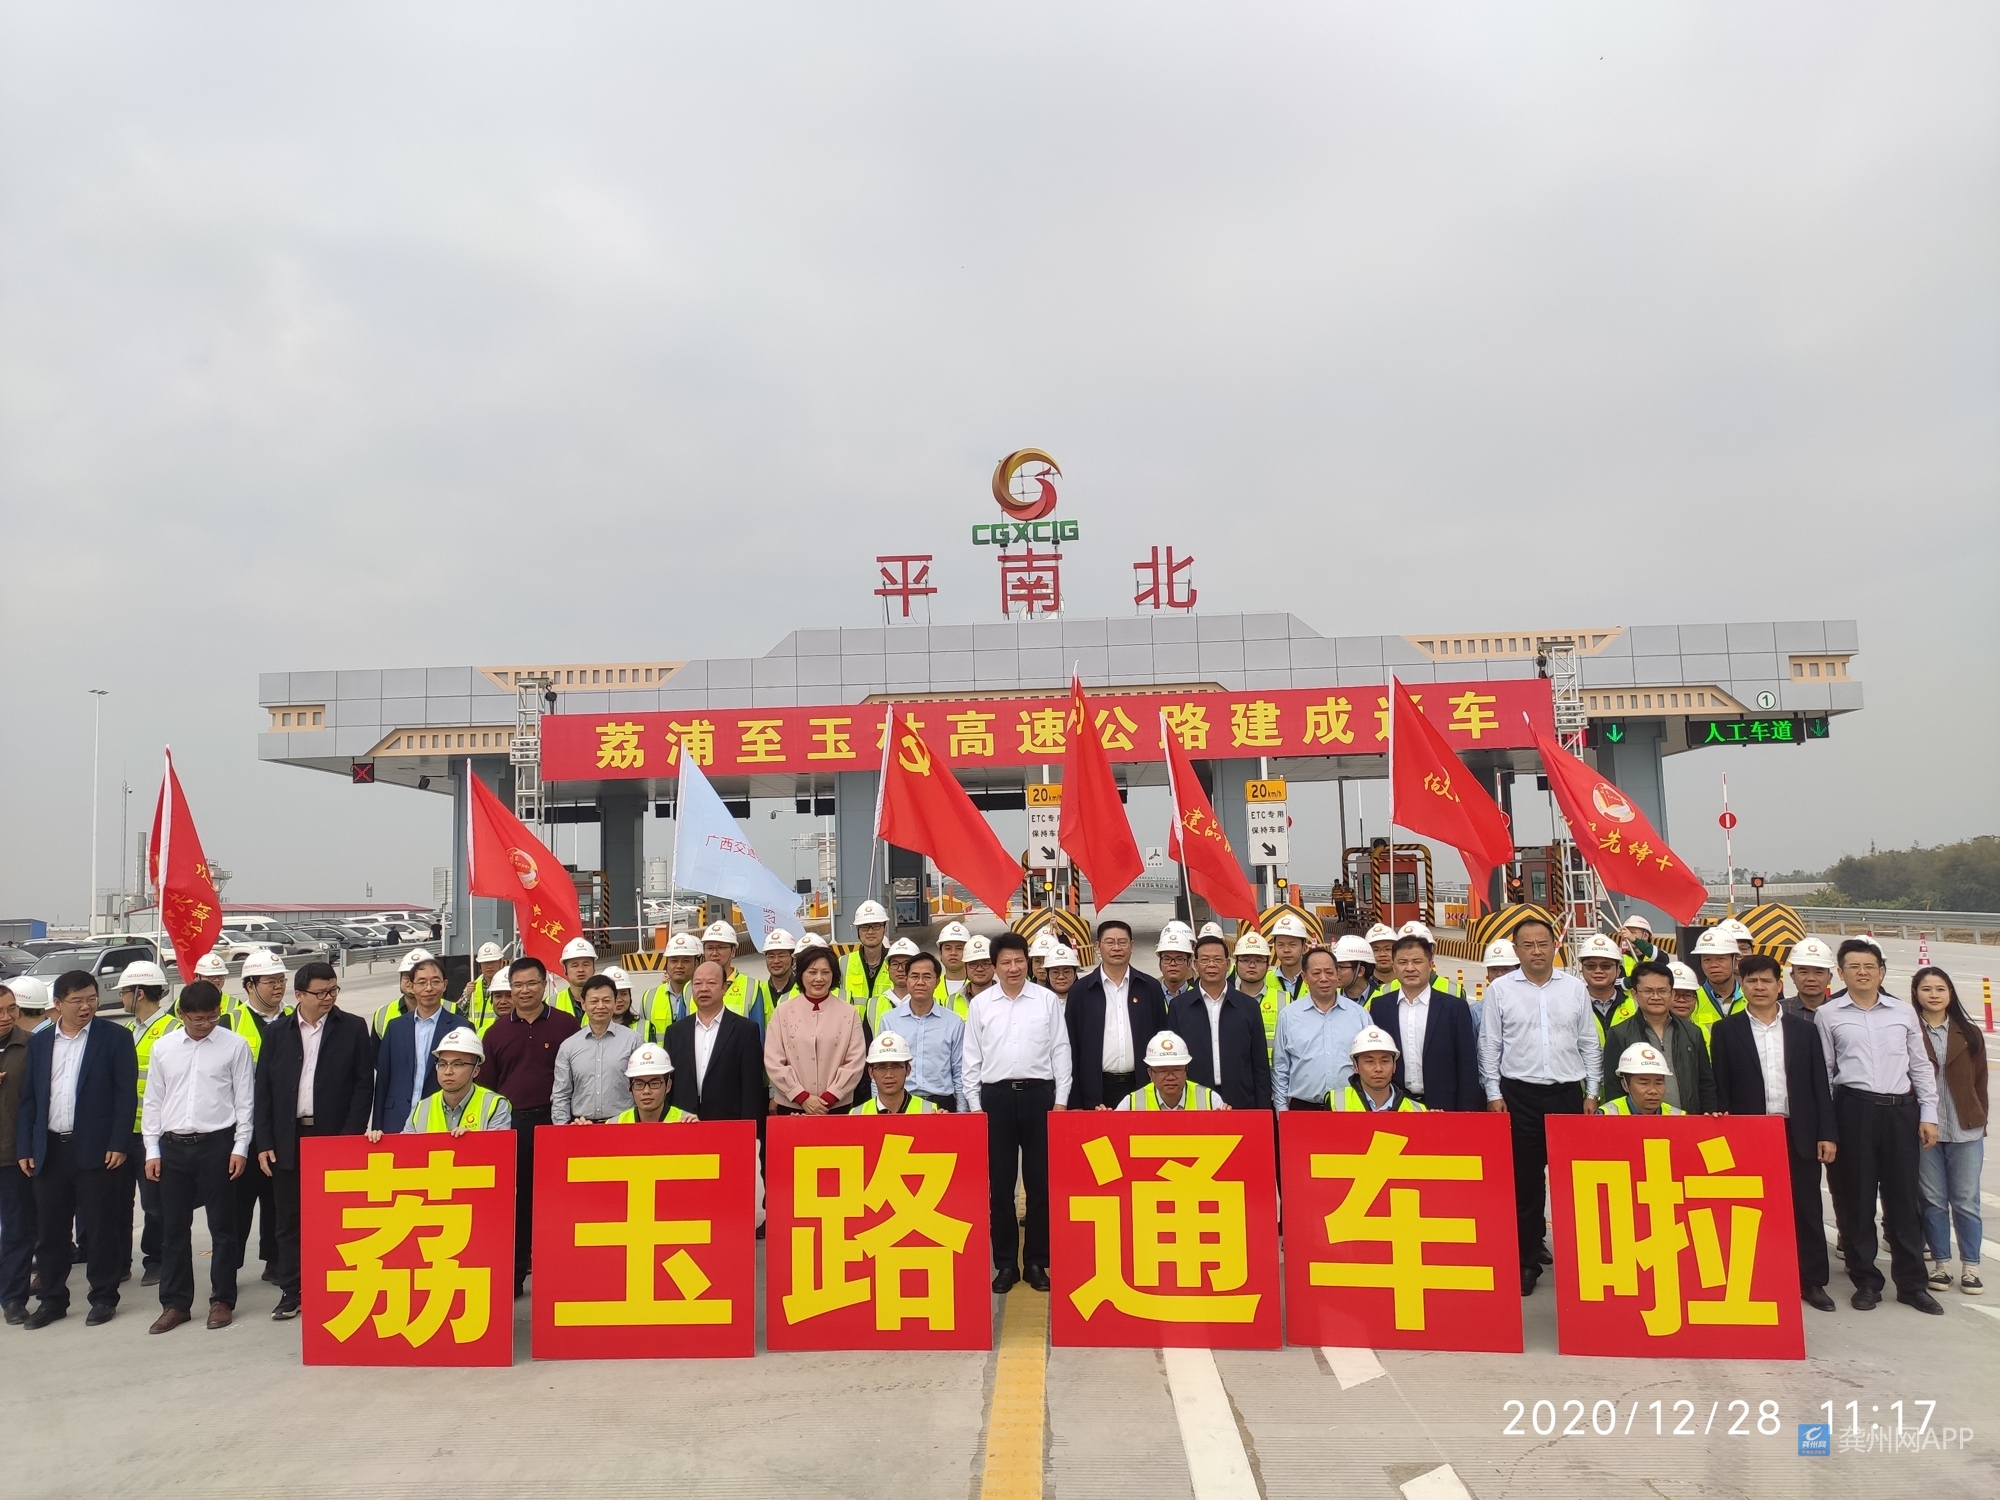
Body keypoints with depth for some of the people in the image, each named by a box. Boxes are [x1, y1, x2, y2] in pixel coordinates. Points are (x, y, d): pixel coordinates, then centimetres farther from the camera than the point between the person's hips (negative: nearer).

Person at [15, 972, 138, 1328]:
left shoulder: (115, 1038, -3)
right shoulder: (38, 1042, 10)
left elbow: (126, 1095, -6)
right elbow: (28, 1099, 11)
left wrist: (119, 1145, -12)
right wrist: (24, 1149, 4)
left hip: (96, 1150, -4)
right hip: (49, 1151, 4)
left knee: (100, 1228, 4)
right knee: (49, 1230, 10)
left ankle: (104, 1297, 16)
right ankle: (52, 1299, 23)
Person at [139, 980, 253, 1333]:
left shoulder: (235, 1045, -4)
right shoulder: (164, 1047, 4)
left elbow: (244, 1100, -2)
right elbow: (152, 1101, 9)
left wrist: (240, 1147, -6)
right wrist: (152, 1150, 4)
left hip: (217, 1143, -3)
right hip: (173, 1145, 3)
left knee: (222, 1225, 5)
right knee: (175, 1228, 10)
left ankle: (222, 1300, 15)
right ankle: (175, 1303, 20)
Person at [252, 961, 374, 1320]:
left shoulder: (353, 1028, 0)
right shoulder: (277, 1032, 6)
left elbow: (364, 1085, -2)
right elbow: (263, 1089, 6)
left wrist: (350, 1136, -9)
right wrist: (263, 1143, 0)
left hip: (334, 1136, -2)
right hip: (288, 1139, 2)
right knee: (289, 1220, 9)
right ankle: (291, 1293, 19)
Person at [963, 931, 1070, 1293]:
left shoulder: (1048, 1001, 2)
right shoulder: (980, 1004, 4)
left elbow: (1060, 1051, 4)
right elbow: (972, 1059, 6)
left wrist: (1061, 1100, 0)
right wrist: (975, 1105, 2)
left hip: (1038, 1093, 0)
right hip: (996, 1096, 1)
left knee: (1040, 1180, 4)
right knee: (999, 1182, 6)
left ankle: (1036, 1261, 15)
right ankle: (1005, 1262, 16)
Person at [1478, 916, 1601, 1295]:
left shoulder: (1575, 987, 5)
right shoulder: (1500, 989, 0)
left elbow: (1589, 1043, 9)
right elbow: (1490, 1046, 2)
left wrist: (1591, 1092, 5)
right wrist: (1494, 1093, -3)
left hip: (1568, 1093, 1)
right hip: (1519, 1094, -1)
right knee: (1524, 1181, 4)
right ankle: (1527, 1263, 14)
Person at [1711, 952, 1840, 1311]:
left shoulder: (1804, 1029, 7)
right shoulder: (1726, 1030, 2)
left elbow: (1819, 1084, 6)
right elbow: (1720, 1088, 1)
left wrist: (1828, 1133, 0)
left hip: (1799, 1133, 2)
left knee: (1806, 1210, 7)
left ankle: (1812, 1281, 19)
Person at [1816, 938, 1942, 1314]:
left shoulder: (1903, 1012, 9)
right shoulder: (1828, 1015, 3)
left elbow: (1921, 1065, 12)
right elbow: (1823, 1071, 5)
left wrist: (1928, 1114, 5)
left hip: (1900, 1110, 2)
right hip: (1853, 1110, -2)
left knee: (1903, 1196, 6)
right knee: (1856, 1198, 4)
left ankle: (1912, 1282, 16)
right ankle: (1865, 1281, 15)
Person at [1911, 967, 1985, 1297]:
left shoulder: (1969, 1035, 6)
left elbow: (1980, 1082, 10)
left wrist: (1980, 1123, 5)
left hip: (1965, 1131, 2)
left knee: (1966, 1201, 6)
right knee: (1933, 1200, 6)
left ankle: (1971, 1267, 16)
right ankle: (1940, 1264, 16)